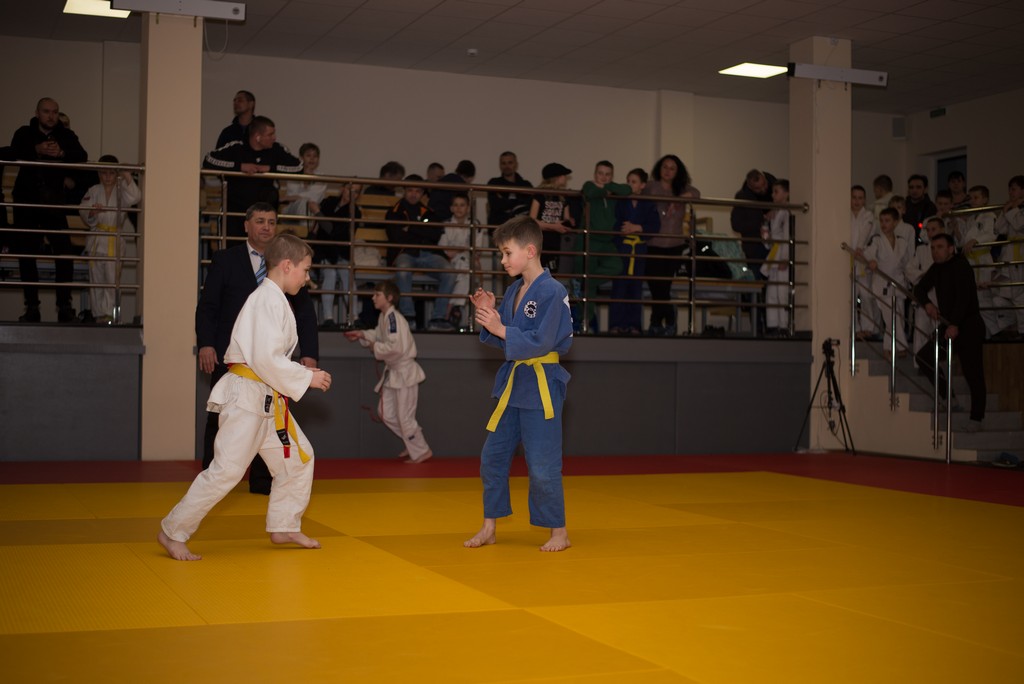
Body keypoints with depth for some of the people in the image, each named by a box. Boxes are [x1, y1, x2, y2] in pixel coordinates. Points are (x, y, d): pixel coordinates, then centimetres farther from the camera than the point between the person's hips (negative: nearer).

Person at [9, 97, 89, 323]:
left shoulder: (66, 136, 6)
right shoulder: (24, 133, 3)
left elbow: (82, 156, -11)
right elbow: (14, 153, -16)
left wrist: (61, 153, -29)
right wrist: (37, 150, -34)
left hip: (53, 203, 0)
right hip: (26, 202, 0)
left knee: (64, 253, -9)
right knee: (26, 254, 2)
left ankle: (65, 305, -3)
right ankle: (31, 307, 8)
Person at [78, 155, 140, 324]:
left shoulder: (122, 190, 4)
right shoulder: (93, 192, 8)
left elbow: (134, 198, -16)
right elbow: (84, 212, 4)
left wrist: (127, 178, -25)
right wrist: (92, 213, -18)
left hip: (116, 240, -2)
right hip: (96, 239, 2)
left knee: (112, 278, -6)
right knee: (96, 279, 6)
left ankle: (108, 312, -3)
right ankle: (98, 313, 13)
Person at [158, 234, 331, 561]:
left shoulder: (274, 299, 15)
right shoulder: (268, 300, -16)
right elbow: (266, 359, -23)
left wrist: (302, 373, 11)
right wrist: (307, 378, -15)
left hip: (266, 398, 10)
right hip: (246, 395, -10)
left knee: (299, 457, 14)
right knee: (226, 470, -10)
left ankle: (283, 527, 25)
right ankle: (173, 532, 1)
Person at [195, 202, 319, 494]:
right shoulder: (225, 259, 4)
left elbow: (305, 311, 8)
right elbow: (207, 305, 2)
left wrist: (309, 353, -1)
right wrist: (205, 344, -10)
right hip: (229, 354, -1)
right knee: (220, 418, 3)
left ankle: (261, 480, 14)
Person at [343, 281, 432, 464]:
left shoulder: (393, 318, -25)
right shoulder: (383, 317, 6)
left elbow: (395, 347, -32)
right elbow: (378, 334, 22)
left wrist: (375, 348, -18)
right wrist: (362, 335, 6)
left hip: (405, 372, -10)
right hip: (393, 372, 10)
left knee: (405, 417, -1)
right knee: (387, 414, 16)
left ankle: (421, 452, 15)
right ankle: (413, 444, 31)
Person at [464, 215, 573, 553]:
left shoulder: (552, 292, -16)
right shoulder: (513, 291, 9)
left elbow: (541, 342, -21)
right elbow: (503, 341, 12)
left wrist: (500, 328, -23)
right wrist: (488, 315, -4)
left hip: (541, 386, -8)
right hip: (513, 382, 8)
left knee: (543, 465, -3)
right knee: (492, 456, 11)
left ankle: (559, 532, 14)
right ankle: (489, 527, 23)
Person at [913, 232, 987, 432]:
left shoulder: (961, 266, -15)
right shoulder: (936, 269, 10)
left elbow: (963, 296, -26)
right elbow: (919, 288, 17)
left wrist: (955, 325, -35)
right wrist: (927, 303, -6)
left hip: (968, 327, -8)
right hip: (948, 325, 8)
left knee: (973, 374, -5)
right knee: (924, 357, -3)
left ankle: (976, 418, 5)